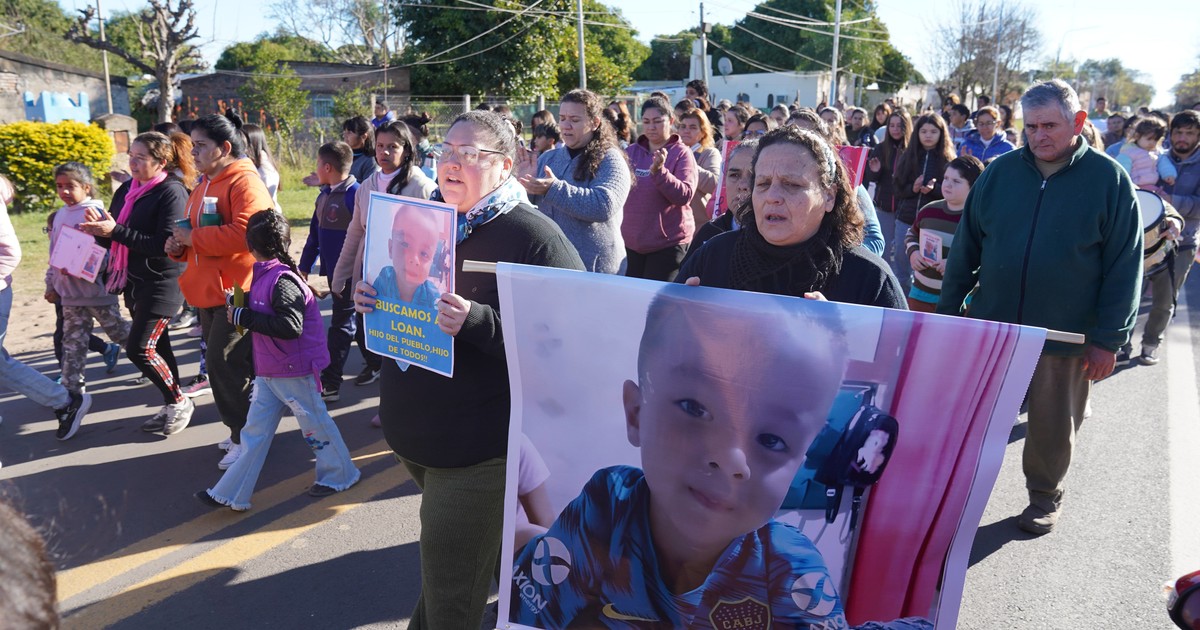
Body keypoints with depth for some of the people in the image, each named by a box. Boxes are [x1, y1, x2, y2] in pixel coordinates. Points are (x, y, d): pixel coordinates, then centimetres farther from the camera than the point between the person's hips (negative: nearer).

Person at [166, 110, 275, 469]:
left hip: (237, 292, -10)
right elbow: (197, 236, 25)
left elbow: (243, 233, -28)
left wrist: (192, 237, -19)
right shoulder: (206, 184, 17)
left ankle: (245, 437, 6)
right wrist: (179, 246, 3)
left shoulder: (245, 182, -13)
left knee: (225, 365, -8)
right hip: (210, 291, 10)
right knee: (219, 363, 14)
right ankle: (242, 428, 28)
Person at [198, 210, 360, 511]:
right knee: (255, 430, 11)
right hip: (268, 371, 9)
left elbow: (290, 326, -30)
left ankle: (339, 474, 28)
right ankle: (231, 494, 17)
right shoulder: (264, 275, 6)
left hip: (294, 371, -9)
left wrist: (243, 316, -25)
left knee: (314, 424, 8)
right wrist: (237, 302, 3)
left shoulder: (282, 280, -22)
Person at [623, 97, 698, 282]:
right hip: (630, 242, 5)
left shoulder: (681, 153, -5)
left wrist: (659, 171, -30)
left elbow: (685, 195, -18)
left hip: (668, 243, -4)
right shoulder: (631, 151, 8)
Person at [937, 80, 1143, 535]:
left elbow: (1124, 266, -5)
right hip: (990, 327, 2)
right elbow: (966, 247, 5)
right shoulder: (1000, 172, 0)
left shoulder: (1109, 180, -6)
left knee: (1054, 426, 14)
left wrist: (1108, 339, -8)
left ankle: (1045, 495, 36)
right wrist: (948, 310, 4)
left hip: (1065, 339, -1)